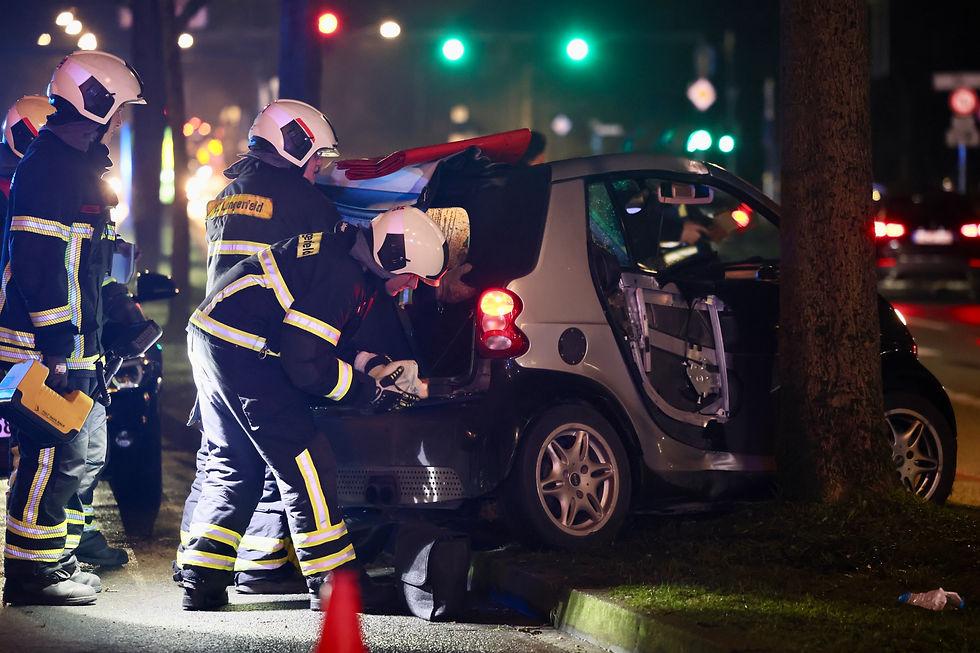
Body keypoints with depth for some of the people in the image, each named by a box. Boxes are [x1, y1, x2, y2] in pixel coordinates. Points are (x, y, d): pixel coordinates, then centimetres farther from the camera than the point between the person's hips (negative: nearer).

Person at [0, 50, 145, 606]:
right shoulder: (50, 164, -15)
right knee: (56, 455, -8)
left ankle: (56, 558, 25)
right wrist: (55, 344, -24)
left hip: (75, 342, 11)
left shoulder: (81, 163, 18)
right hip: (47, 340, -11)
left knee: (87, 450, 16)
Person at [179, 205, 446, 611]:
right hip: (242, 350, -11)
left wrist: (374, 366, 5)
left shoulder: (345, 254, 11)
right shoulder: (343, 277, -21)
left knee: (232, 467, 16)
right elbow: (305, 363, -23)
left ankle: (200, 582, 15)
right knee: (305, 461, -5)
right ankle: (333, 582, -1)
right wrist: (371, 391, -12)